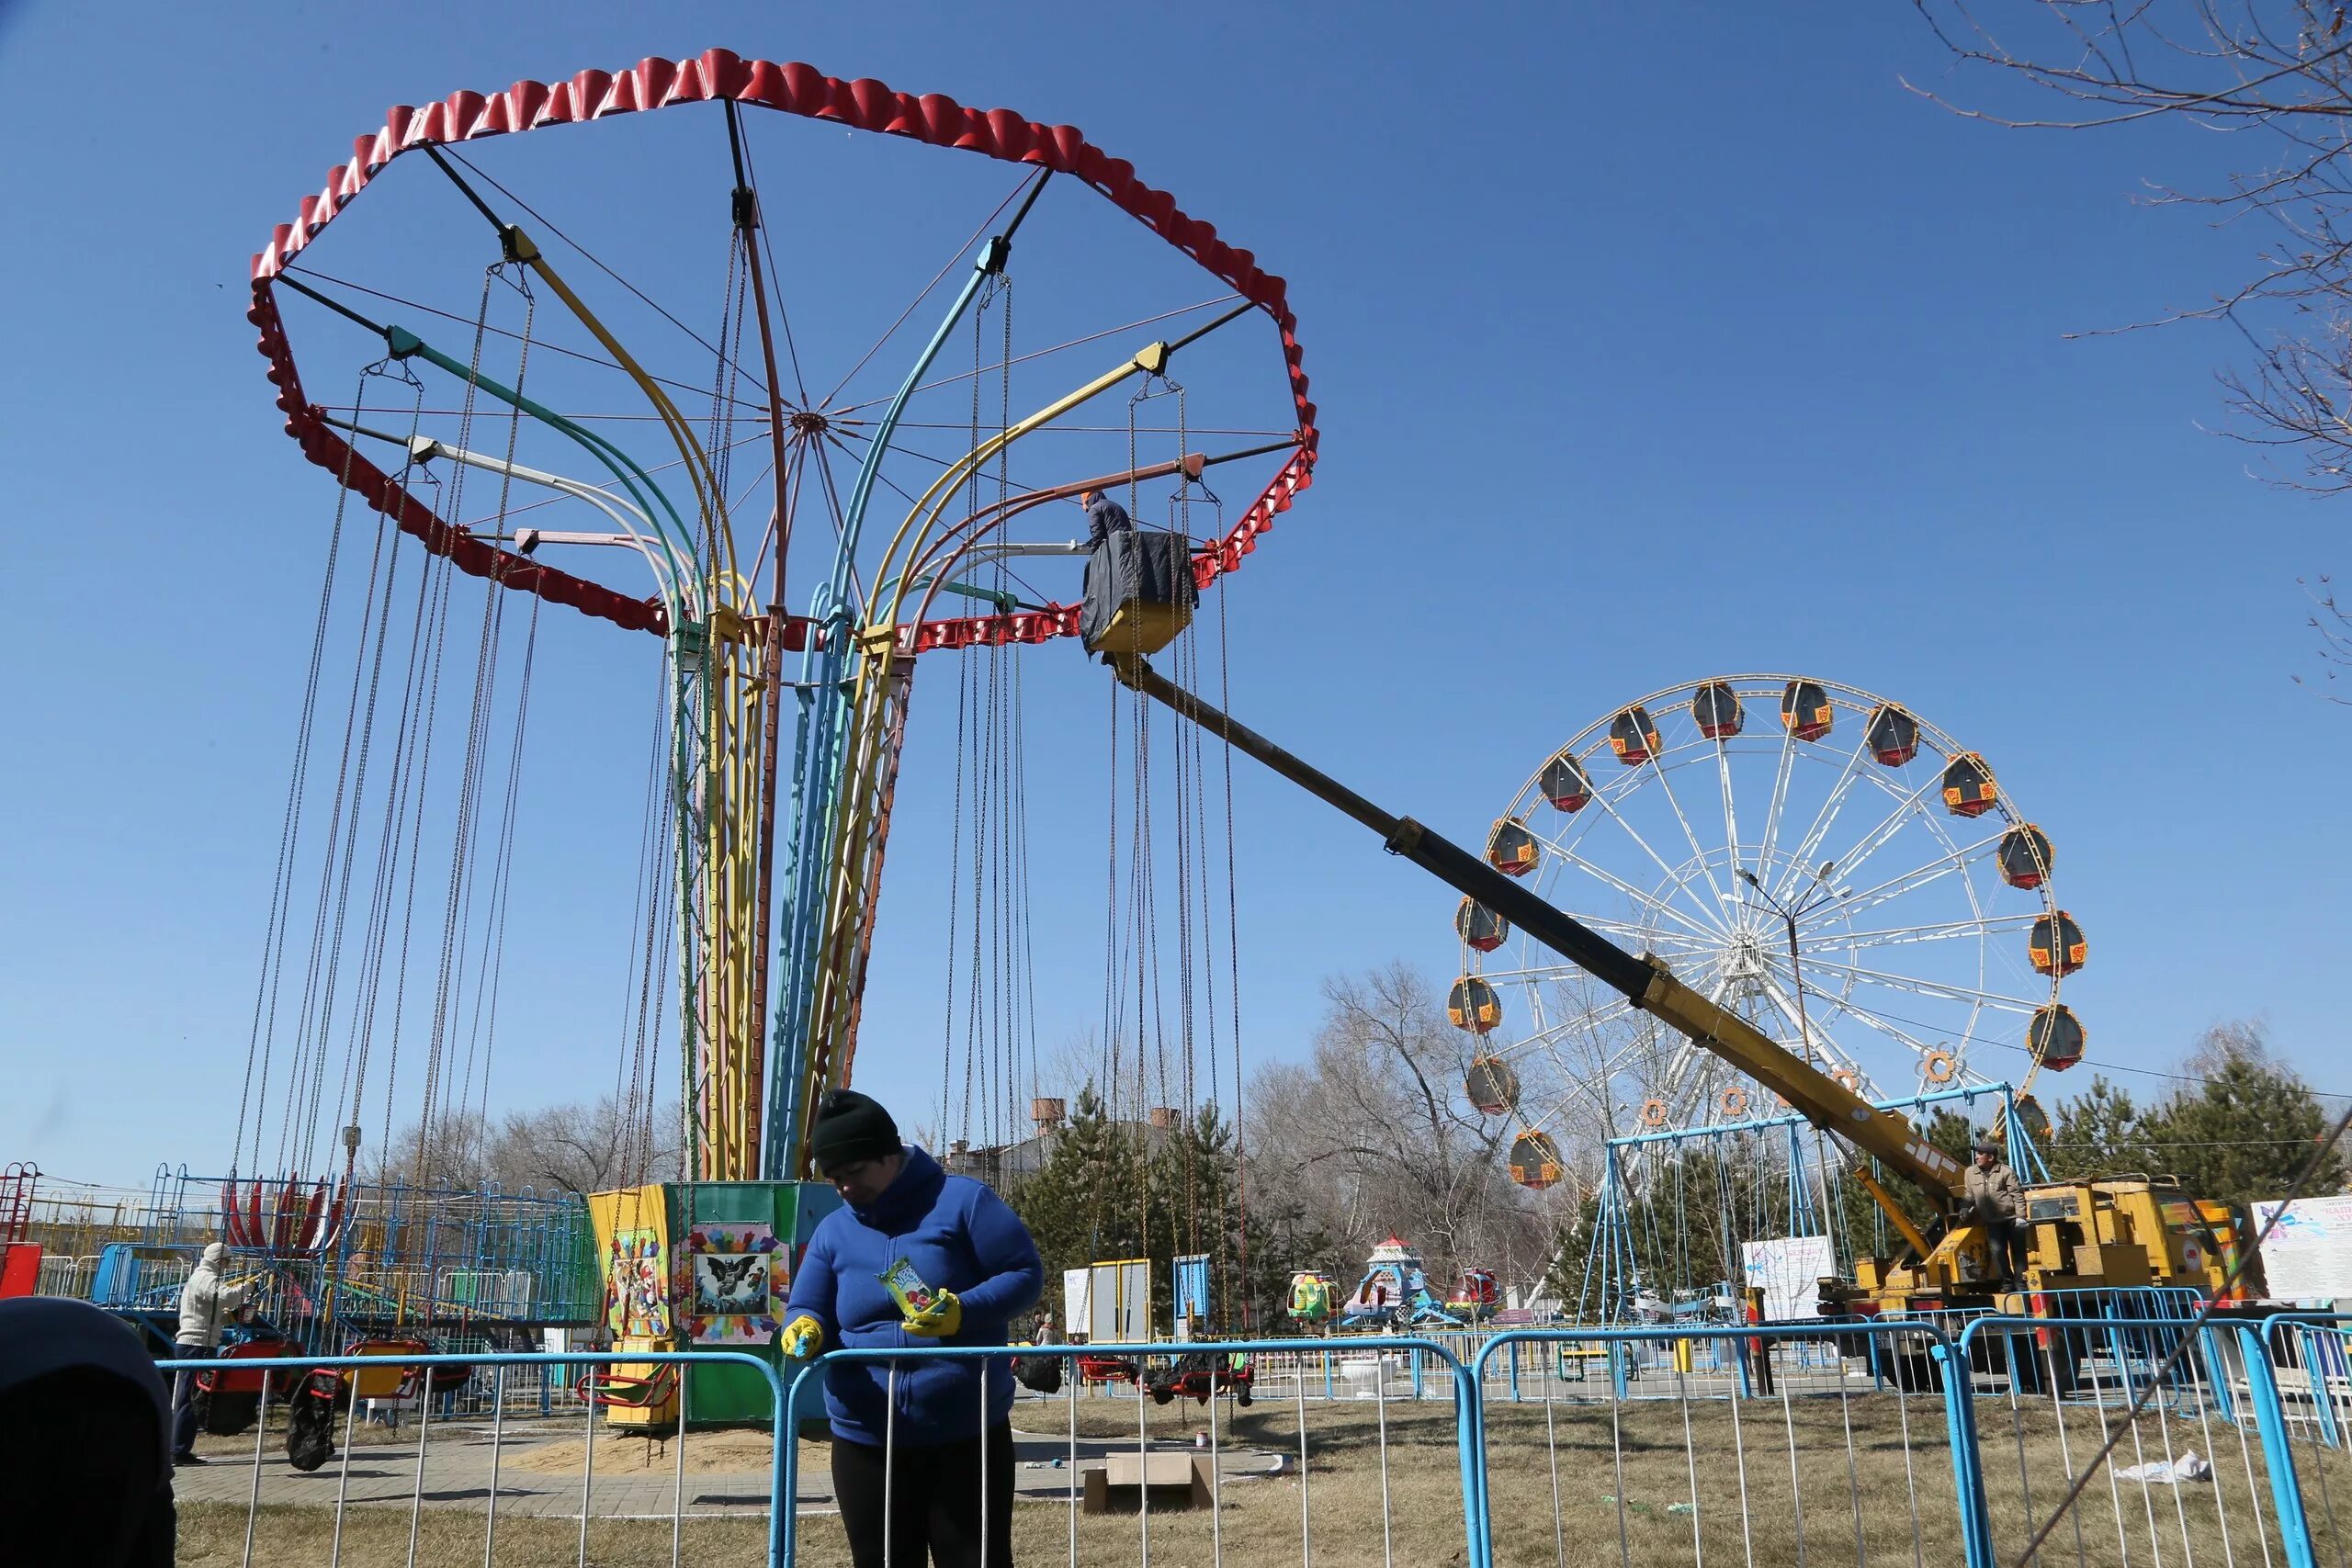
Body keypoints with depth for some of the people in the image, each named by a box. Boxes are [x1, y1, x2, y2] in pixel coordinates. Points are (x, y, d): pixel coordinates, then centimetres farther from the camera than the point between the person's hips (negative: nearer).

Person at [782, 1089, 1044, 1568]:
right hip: (865, 1441, 4)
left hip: (966, 1434, -4)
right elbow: (806, 1308, 10)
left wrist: (964, 1311, -23)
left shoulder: (961, 1201, -4)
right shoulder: (832, 1231, 10)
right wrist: (805, 1327, -15)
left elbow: (1026, 1274, -6)